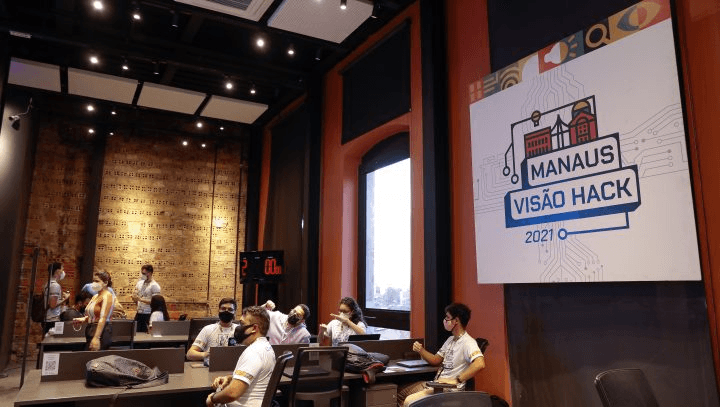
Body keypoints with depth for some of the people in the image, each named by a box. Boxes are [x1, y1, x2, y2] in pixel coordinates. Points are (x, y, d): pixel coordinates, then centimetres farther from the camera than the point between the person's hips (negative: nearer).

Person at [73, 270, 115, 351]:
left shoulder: (107, 296, -9)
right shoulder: (95, 297, 17)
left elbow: (103, 318, -17)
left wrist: (96, 338, -23)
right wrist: (83, 319, 3)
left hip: (101, 332, -8)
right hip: (90, 331, 8)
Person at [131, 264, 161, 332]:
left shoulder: (154, 286, -10)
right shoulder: (140, 283, 11)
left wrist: (141, 299, -22)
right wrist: (134, 297, -7)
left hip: (148, 314, -6)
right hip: (139, 313, 6)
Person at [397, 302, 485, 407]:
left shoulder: (467, 342, -17)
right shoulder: (450, 340, 15)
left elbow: (480, 363, -33)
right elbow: (436, 360, 19)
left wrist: (457, 380, -32)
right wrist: (420, 350, 1)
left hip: (450, 389, -9)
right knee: (400, 394, 7)